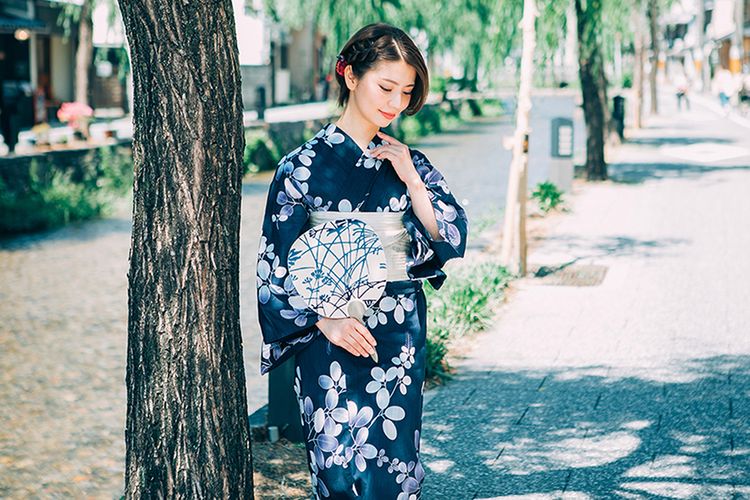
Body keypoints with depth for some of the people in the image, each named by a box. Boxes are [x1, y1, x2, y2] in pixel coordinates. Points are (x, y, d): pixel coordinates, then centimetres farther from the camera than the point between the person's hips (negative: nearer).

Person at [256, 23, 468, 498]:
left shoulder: (409, 163, 8)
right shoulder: (305, 164, -3)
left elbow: (453, 241, 1)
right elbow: (277, 265, -3)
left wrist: (411, 180, -8)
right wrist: (324, 320, -15)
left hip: (400, 345, 3)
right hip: (331, 342, -3)